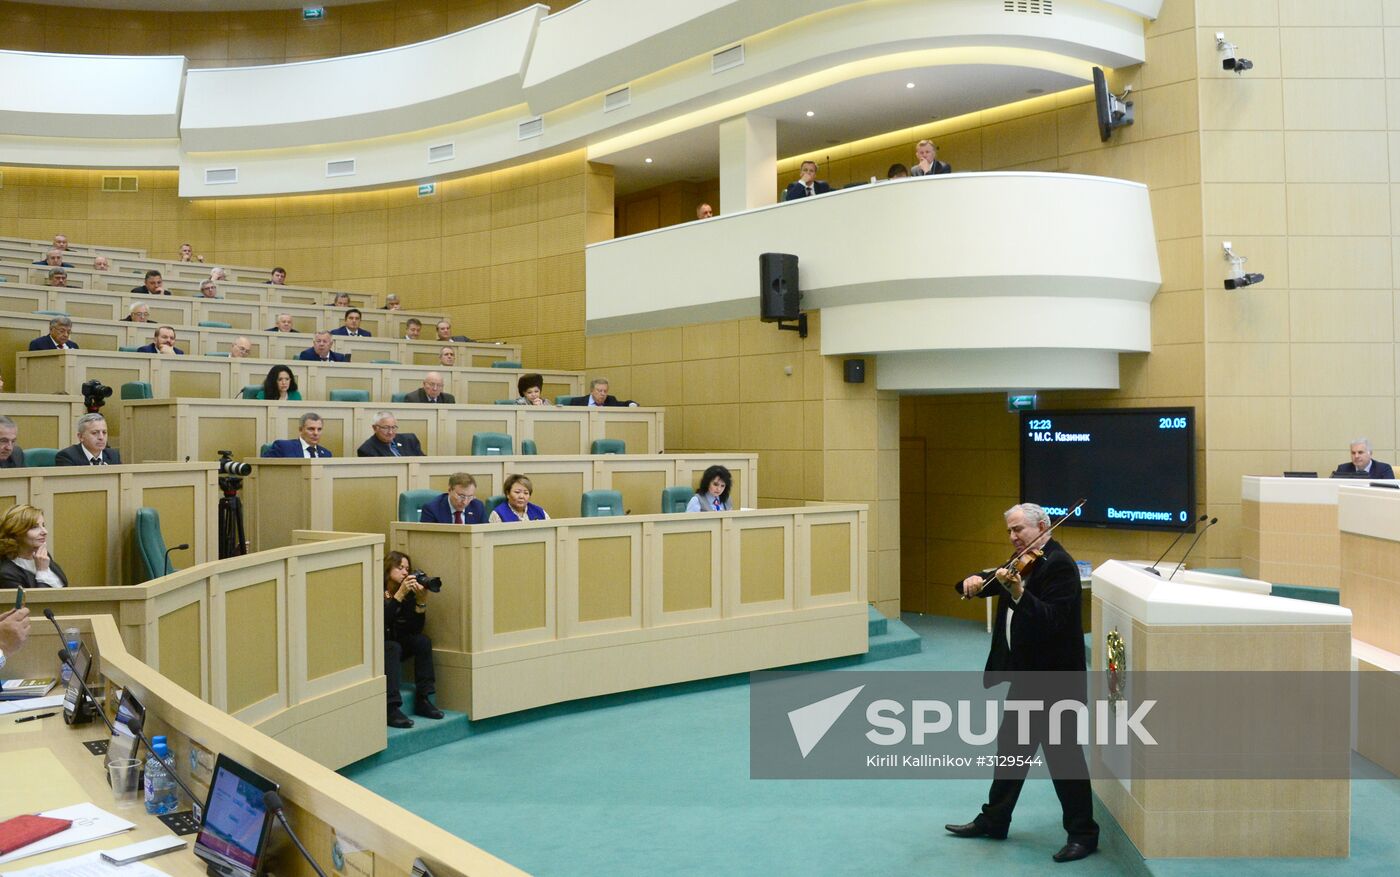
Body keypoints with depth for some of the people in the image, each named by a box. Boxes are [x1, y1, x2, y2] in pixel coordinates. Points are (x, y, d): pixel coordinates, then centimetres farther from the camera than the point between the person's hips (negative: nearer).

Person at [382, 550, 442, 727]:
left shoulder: (408, 592, -2)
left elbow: (415, 629, -9)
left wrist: (421, 600, -22)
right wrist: (399, 594, -37)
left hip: (396, 642, 6)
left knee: (423, 640, -17)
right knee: (393, 647, -33)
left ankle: (422, 700, -16)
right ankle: (391, 709, -37)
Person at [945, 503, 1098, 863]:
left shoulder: (1058, 564, -17)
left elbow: (1051, 621, -27)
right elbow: (989, 581, 11)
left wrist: (1017, 593, -39)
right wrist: (973, 582, -11)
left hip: (1055, 677, -9)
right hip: (1027, 675, 9)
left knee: (1062, 754, 1)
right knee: (1011, 745, 17)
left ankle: (1083, 834, 16)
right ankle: (993, 820, 29)